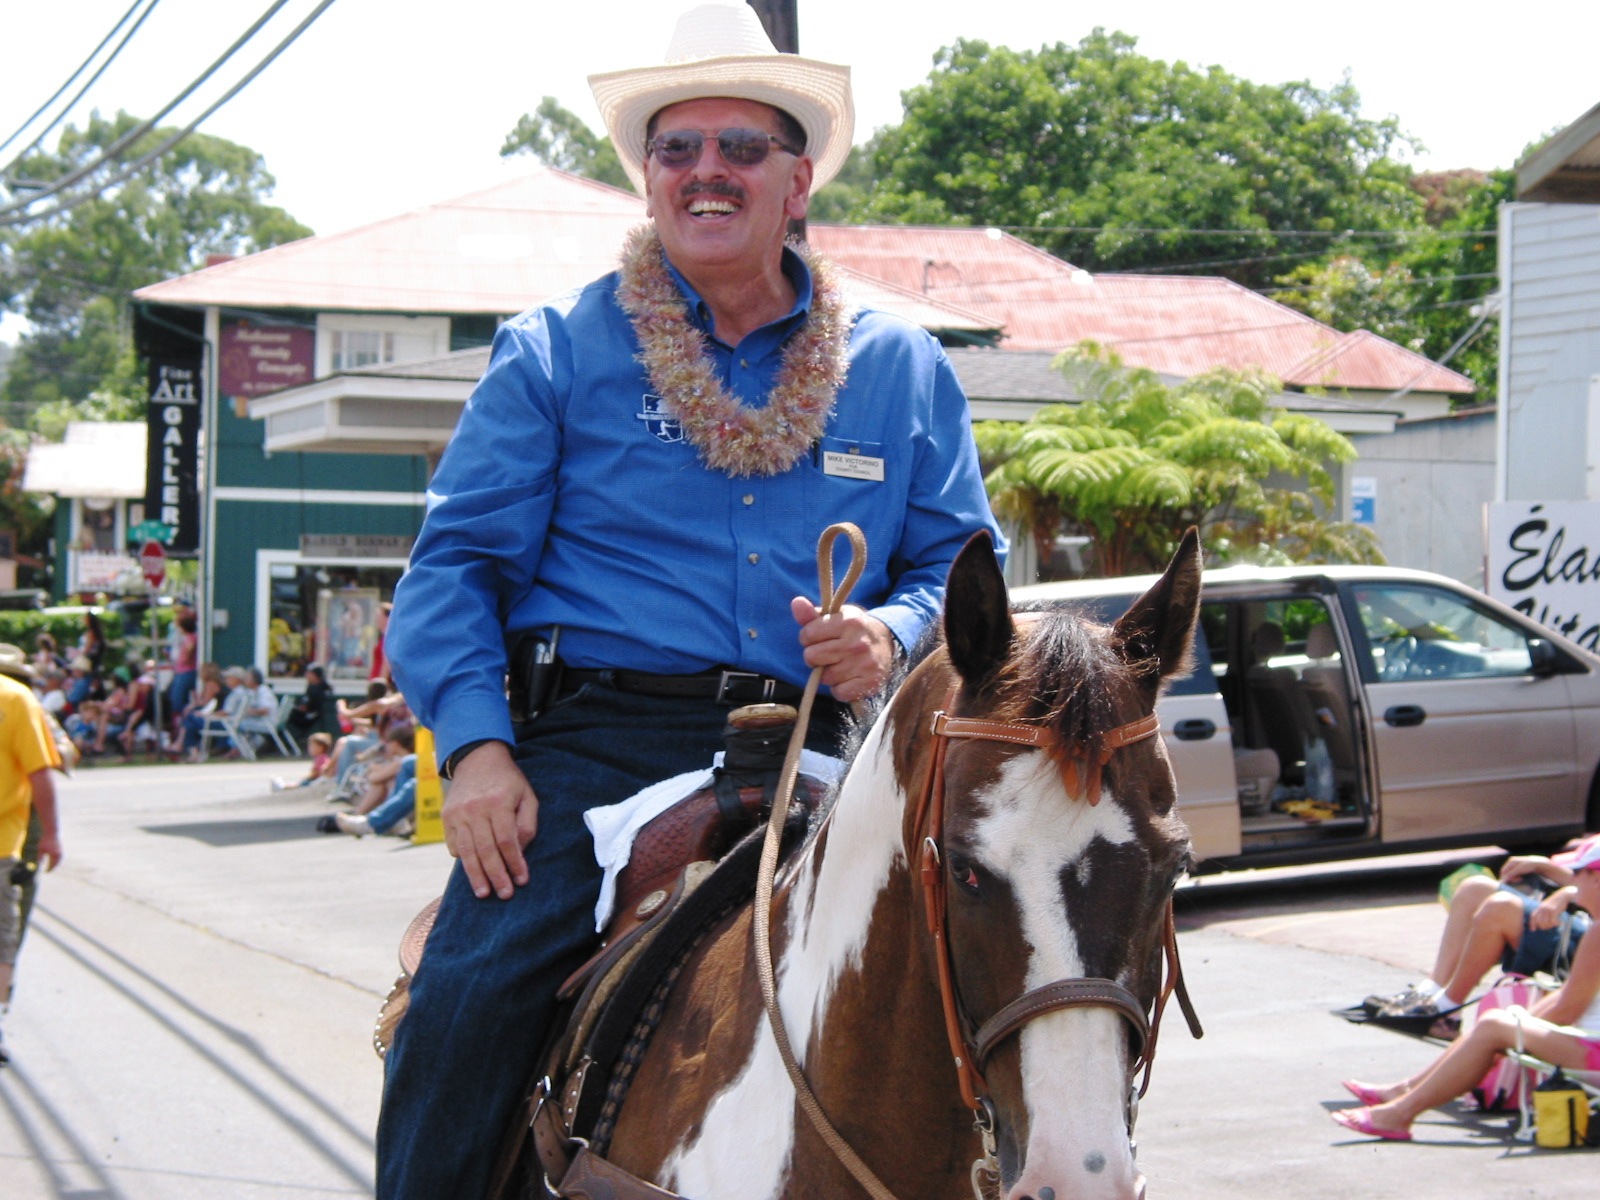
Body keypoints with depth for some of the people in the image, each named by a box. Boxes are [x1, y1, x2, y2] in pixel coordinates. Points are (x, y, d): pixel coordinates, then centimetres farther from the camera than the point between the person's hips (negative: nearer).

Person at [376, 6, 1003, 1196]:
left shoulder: (904, 368, 14)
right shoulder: (555, 350, 8)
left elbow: (961, 563, 17)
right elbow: (458, 562, 5)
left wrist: (894, 632, -7)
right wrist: (475, 746, -10)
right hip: (599, 746, -2)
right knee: (466, 1002, -22)